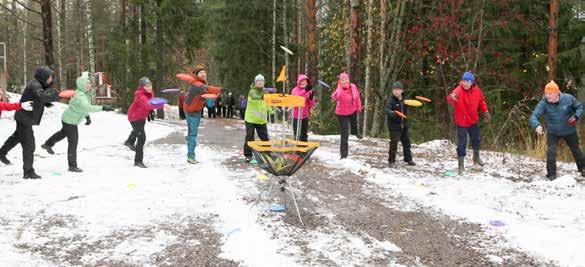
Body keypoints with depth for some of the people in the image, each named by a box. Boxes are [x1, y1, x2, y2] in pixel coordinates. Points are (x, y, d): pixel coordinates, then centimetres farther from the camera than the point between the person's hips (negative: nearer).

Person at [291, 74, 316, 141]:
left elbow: (311, 105, 5)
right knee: (298, 136, -5)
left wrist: (311, 98, -16)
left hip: (305, 116, 5)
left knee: (304, 136, 13)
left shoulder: (309, 91, 7)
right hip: (296, 116, -5)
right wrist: (305, 90, -42)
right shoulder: (295, 90, -5)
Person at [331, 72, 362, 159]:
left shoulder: (353, 87, -18)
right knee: (344, 134, -9)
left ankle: (355, 132, 73)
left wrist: (359, 107, 10)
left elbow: (357, 97, 2)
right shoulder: (339, 90, -33)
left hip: (353, 111, 6)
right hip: (342, 114, -6)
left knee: (354, 123, 37)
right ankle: (343, 153, 2)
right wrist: (340, 87, -69)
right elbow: (334, 98, -57)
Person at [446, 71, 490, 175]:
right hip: (461, 122, -5)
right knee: (462, 144, -3)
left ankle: (476, 157, 48)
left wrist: (485, 112, 8)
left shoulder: (477, 90, -8)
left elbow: (482, 101, 11)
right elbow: (450, 99, -46)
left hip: (473, 121, 5)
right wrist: (451, 97, -69)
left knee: (476, 140, 23)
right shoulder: (458, 90, -25)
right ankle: (461, 165, 11)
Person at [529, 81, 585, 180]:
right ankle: (551, 174, -2)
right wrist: (537, 125, -54)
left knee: (576, 150, 18)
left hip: (569, 131, 1)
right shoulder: (544, 103, -24)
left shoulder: (568, 98, -19)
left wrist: (576, 117, -22)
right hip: (553, 132, -1)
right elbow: (534, 115, -33)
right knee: (551, 152, -17)